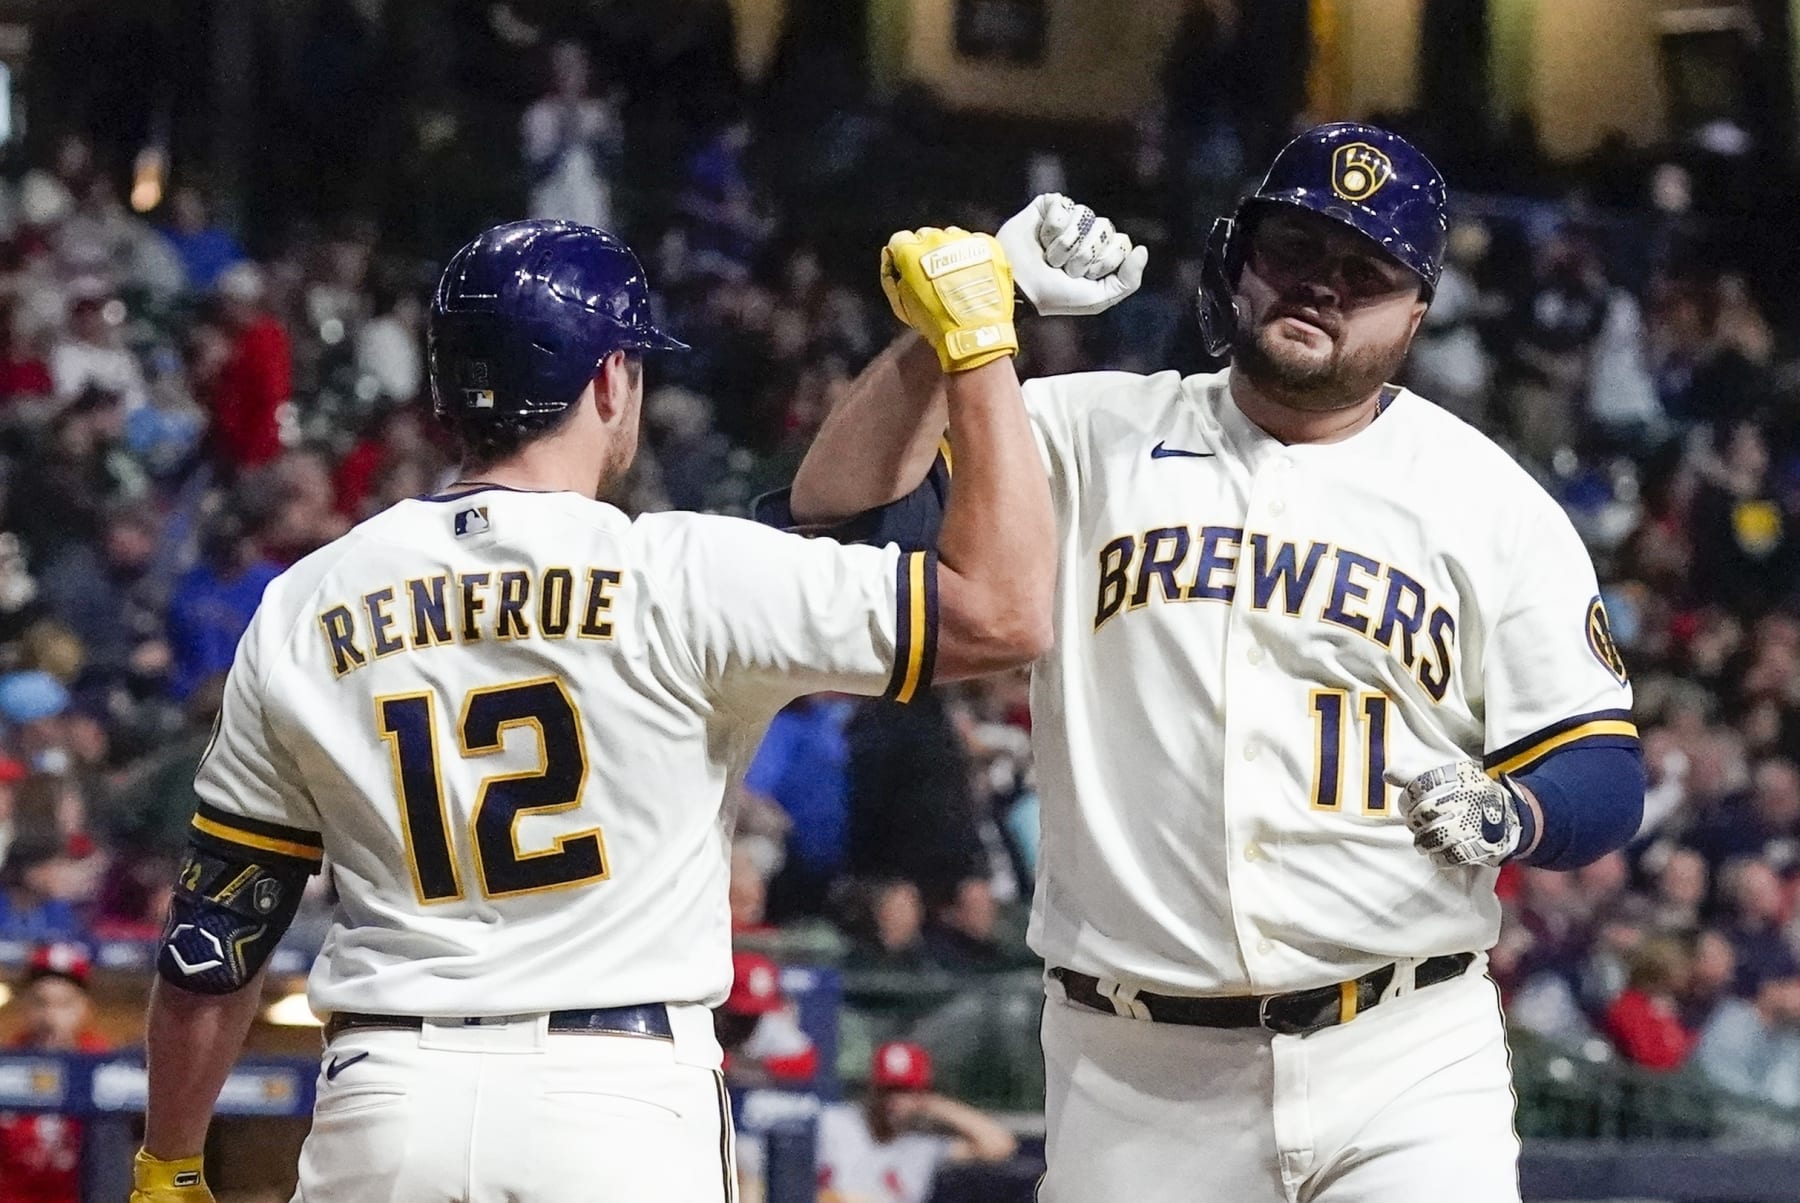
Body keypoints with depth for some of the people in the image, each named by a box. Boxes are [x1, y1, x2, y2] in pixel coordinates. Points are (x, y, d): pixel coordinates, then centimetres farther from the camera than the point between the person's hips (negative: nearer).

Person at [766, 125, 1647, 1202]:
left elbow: (1604, 774, 6)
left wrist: (1506, 814, -16)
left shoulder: (1489, 499, 6)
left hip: (1405, 1068, -1)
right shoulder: (1091, 437, 6)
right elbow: (841, 508, -4)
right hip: (1133, 1076, 1)